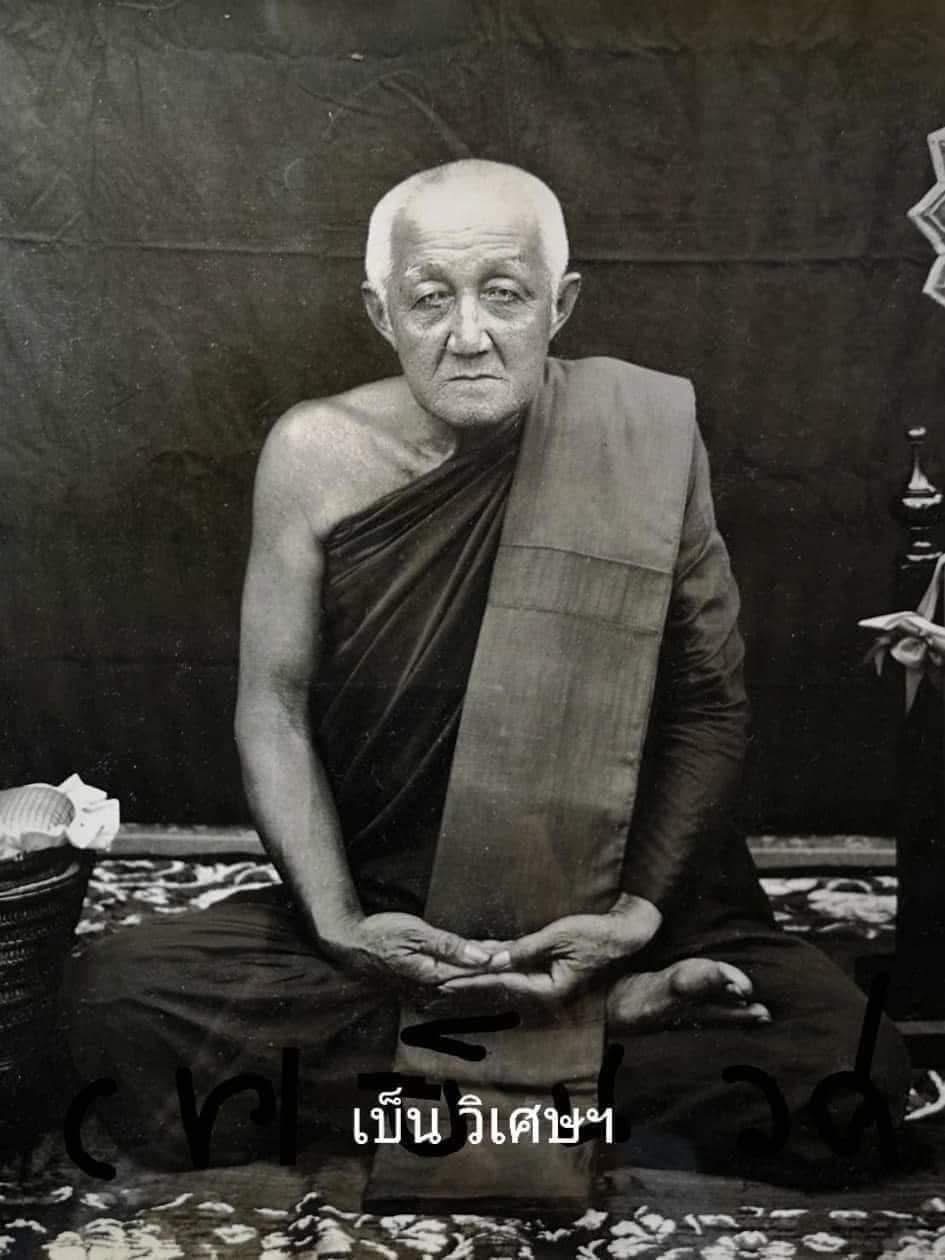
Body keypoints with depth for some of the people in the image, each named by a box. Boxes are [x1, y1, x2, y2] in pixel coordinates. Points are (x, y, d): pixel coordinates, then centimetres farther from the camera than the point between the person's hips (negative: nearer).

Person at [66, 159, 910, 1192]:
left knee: (853, 1068, -23)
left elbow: (709, 702, -3)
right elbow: (272, 708, -2)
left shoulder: (645, 425, -9)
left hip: (610, 906, 0)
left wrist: (640, 912, -13)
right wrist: (337, 921, -13)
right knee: (115, 998, -22)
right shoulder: (317, 455, -8)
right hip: (384, 906, 1)